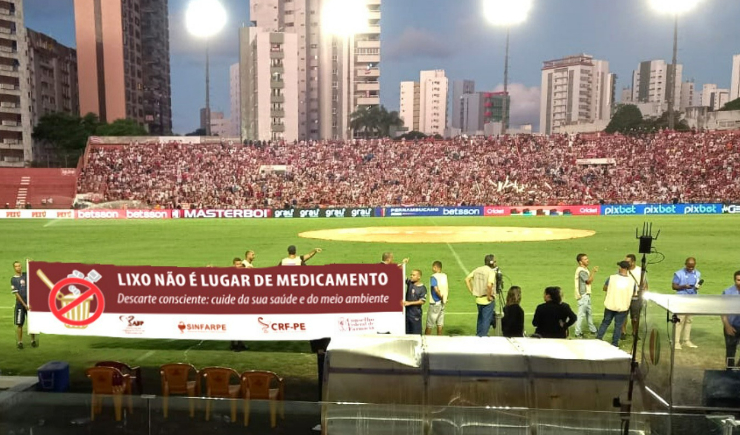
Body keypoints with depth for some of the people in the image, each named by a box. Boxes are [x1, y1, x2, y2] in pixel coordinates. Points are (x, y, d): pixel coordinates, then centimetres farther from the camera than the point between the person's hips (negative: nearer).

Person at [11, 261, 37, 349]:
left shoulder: (26, 275, 6)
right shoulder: (13, 279, -2)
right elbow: (16, 293, -7)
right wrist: (24, 304, -13)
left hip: (30, 302, 2)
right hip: (20, 304, -2)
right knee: (19, 324, 2)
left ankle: (33, 341, 15)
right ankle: (20, 342, 12)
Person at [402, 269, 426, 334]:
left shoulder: (423, 288, -9)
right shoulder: (409, 283, 2)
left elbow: (422, 301, -12)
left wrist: (409, 303, -15)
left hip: (415, 314, -4)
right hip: (407, 311, 5)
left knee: (416, 333, 1)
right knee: (406, 332, 12)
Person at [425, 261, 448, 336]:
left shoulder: (434, 277, -16)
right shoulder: (445, 276, 6)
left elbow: (436, 290, -26)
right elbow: (447, 288, 12)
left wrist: (441, 297, -14)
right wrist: (444, 298, 12)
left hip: (435, 303, -7)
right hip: (442, 302, 7)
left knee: (429, 324, 3)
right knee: (440, 323, 12)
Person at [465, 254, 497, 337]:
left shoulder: (477, 269, 4)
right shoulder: (491, 272, -16)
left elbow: (467, 279, 4)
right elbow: (489, 285, -31)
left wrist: (472, 291, 7)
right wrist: (489, 296, -18)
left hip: (478, 299, 7)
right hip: (488, 300, -7)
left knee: (480, 318, 22)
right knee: (486, 320, 4)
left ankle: (478, 335, 30)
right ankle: (483, 336, 7)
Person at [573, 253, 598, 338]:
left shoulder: (585, 269, 13)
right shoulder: (581, 270, -19)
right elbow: (589, 281, -21)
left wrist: (592, 271, 9)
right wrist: (593, 272, -17)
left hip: (586, 294, 11)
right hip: (583, 295, -11)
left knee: (589, 313, 22)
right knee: (581, 314, -7)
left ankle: (593, 329, 36)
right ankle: (578, 333, -2)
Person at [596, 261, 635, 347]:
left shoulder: (612, 278, -12)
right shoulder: (632, 281, -8)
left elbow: (605, 288, 2)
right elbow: (632, 294, 5)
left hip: (610, 305, 0)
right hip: (623, 307, 0)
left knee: (605, 322, 16)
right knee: (618, 325, 10)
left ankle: (598, 339, 20)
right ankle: (614, 344, 17)